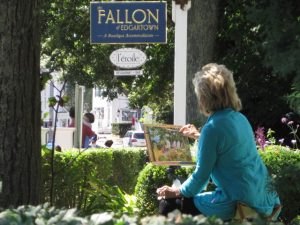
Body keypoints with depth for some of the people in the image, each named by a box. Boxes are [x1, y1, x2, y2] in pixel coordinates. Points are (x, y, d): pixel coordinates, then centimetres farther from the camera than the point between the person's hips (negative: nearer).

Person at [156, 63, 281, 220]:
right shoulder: (240, 119, 9)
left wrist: (176, 192, 5)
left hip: (238, 203, -9)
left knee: (169, 204, 4)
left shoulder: (213, 127, -16)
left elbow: (201, 175, -11)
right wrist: (198, 136, 40)